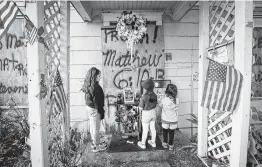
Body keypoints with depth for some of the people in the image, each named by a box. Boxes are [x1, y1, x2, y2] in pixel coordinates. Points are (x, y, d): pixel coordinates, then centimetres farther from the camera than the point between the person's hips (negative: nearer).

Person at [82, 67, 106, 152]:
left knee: (92, 127, 21)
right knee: (96, 128, 6)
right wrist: (101, 112, -14)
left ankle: (94, 143, 38)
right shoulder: (95, 86, -24)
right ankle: (96, 146, 22)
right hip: (94, 109, -9)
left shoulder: (87, 85, 4)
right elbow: (96, 101, -22)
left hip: (89, 107, 9)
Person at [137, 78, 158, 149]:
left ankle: (143, 144, 31)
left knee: (145, 130, 12)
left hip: (146, 114, -5)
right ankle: (153, 142, 37)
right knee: (153, 128, 20)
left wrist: (140, 100, -4)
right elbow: (155, 105, 2)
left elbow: (141, 108, -18)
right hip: (153, 113, 5)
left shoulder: (144, 97, -28)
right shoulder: (154, 95, -11)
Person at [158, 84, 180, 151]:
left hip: (165, 120, -1)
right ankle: (171, 145, 35)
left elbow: (160, 106, -4)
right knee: (171, 132, 20)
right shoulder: (177, 101, -20)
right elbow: (176, 108, -1)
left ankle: (165, 143, 39)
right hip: (173, 120, 1)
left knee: (165, 131, 23)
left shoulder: (164, 100, -24)